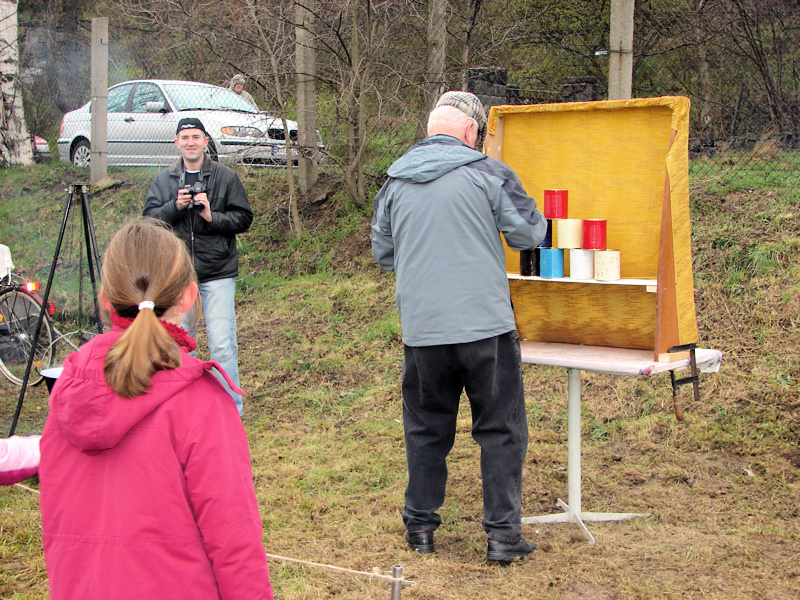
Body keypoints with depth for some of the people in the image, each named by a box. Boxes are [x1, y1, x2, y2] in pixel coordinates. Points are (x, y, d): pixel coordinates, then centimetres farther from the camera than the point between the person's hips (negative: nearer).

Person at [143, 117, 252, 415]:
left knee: (222, 345, -9)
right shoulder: (163, 180, 9)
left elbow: (244, 219, 0)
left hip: (218, 274, -3)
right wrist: (176, 206, -14)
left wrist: (212, 216, -16)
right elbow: (149, 219, 3)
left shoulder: (225, 177, 2)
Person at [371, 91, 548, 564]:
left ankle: (421, 526, 23)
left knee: (426, 427, 16)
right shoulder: (487, 173, -4)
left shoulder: (395, 182, 8)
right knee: (501, 429, 7)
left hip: (421, 327, 4)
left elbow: (383, 253, 18)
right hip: (486, 325, -3)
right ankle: (504, 535, 8)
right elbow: (531, 232, 2)